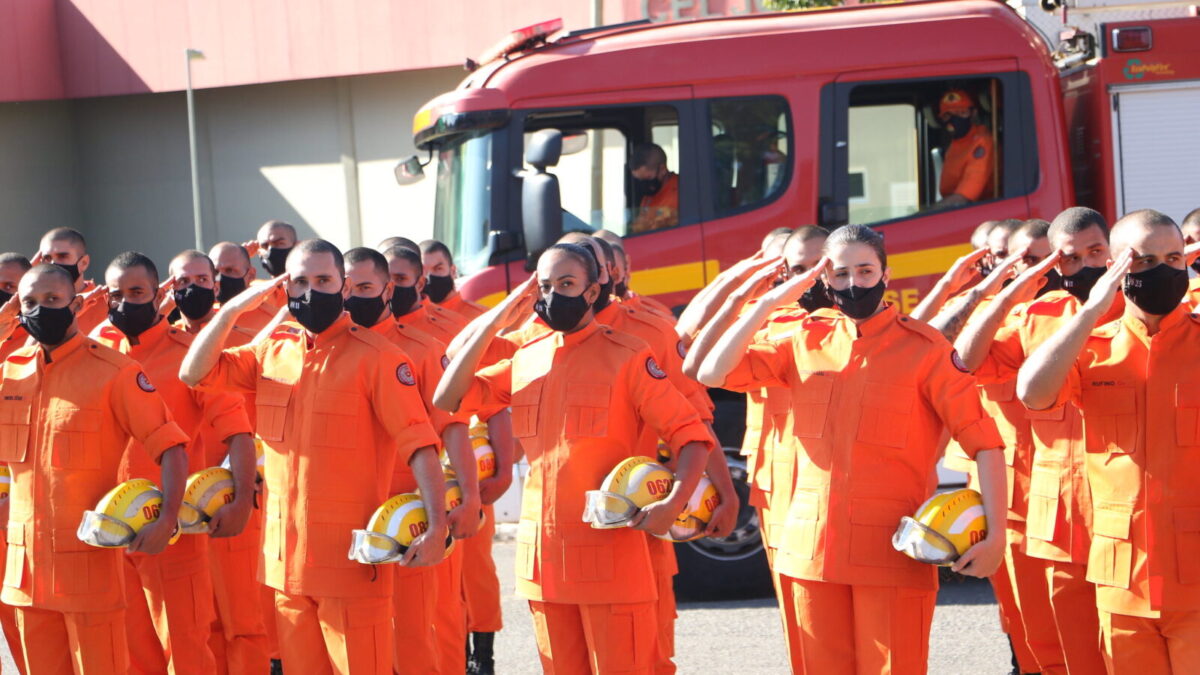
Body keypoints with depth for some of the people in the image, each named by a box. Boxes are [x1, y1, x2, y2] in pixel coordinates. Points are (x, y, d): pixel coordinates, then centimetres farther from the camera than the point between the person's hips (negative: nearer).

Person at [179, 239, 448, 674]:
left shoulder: (375, 357, -8)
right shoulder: (272, 352, 10)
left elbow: (417, 441, -14)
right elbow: (194, 373, 8)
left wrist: (436, 524, -24)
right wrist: (233, 310, -2)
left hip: (350, 557, -6)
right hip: (285, 556, 6)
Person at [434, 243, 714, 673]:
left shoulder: (627, 358, -5)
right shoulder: (525, 359, 11)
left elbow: (690, 435, -8)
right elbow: (447, 400, 5)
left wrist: (673, 502, -26)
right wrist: (495, 323, 0)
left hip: (609, 555, -5)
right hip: (542, 557, 5)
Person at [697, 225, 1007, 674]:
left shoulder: (923, 347, -3)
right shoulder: (807, 340, 8)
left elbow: (983, 440, -6)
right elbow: (713, 373, 4)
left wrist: (995, 534, -15)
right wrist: (770, 302, 0)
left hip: (891, 552, -4)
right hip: (812, 550, 4)